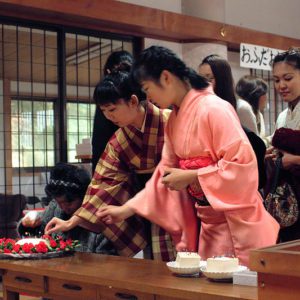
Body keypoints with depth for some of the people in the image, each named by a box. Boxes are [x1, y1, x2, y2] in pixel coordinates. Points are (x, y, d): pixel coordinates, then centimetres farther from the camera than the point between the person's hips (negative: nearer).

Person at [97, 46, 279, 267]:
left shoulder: (214, 109, -16)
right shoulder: (174, 120, 9)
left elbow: (243, 164, -21)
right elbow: (165, 174, 14)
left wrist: (190, 177, -17)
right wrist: (126, 209, 10)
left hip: (236, 223, -7)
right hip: (209, 225, 7)